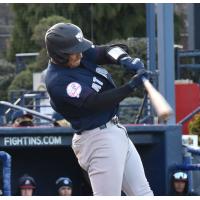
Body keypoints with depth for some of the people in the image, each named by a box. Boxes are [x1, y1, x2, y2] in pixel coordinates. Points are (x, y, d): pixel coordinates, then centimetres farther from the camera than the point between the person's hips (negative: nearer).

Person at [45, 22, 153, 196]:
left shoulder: (80, 55, 2)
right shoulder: (57, 81, -23)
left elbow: (109, 51, 1)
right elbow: (96, 102, -28)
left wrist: (124, 59, -22)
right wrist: (132, 85, -32)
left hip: (115, 129, 10)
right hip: (98, 140, -10)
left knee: (143, 194, 13)